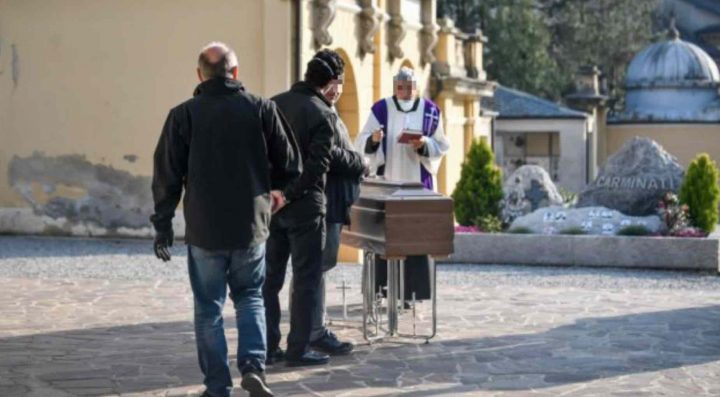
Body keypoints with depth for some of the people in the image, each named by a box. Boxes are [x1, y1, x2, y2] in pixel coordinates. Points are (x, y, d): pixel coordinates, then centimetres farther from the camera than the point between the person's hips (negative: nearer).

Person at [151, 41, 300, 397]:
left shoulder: (184, 115, -4)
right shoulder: (261, 109, -1)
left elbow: (167, 175, -3)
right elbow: (290, 164, 3)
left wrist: (163, 224, 6)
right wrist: (276, 189, 24)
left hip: (204, 229, -1)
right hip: (251, 225, 1)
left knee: (209, 308, 9)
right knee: (250, 297, 18)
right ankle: (253, 365, -2)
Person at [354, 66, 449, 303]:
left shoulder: (430, 111, 5)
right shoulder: (381, 110, 1)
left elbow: (441, 146, 7)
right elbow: (361, 143, -1)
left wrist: (424, 144, -13)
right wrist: (373, 140, -23)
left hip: (418, 183, 1)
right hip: (387, 182, -1)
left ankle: (412, 291, 1)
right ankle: (380, 288, 4)